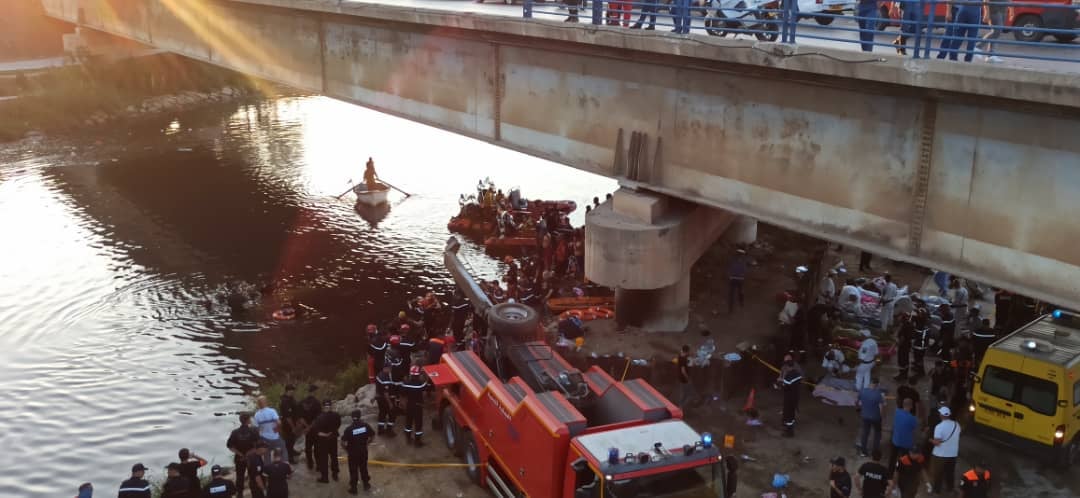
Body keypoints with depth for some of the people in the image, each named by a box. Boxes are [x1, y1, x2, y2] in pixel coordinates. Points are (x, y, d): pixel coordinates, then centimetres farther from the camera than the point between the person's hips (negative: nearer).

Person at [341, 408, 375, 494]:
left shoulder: (349, 429, -22)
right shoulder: (365, 425, -15)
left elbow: (343, 443, -20)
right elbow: (373, 436, -3)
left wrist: (346, 449, 0)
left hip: (352, 453, -3)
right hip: (363, 451, 3)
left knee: (353, 470, 14)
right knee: (363, 468, 22)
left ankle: (353, 488, 26)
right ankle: (366, 485, 37)